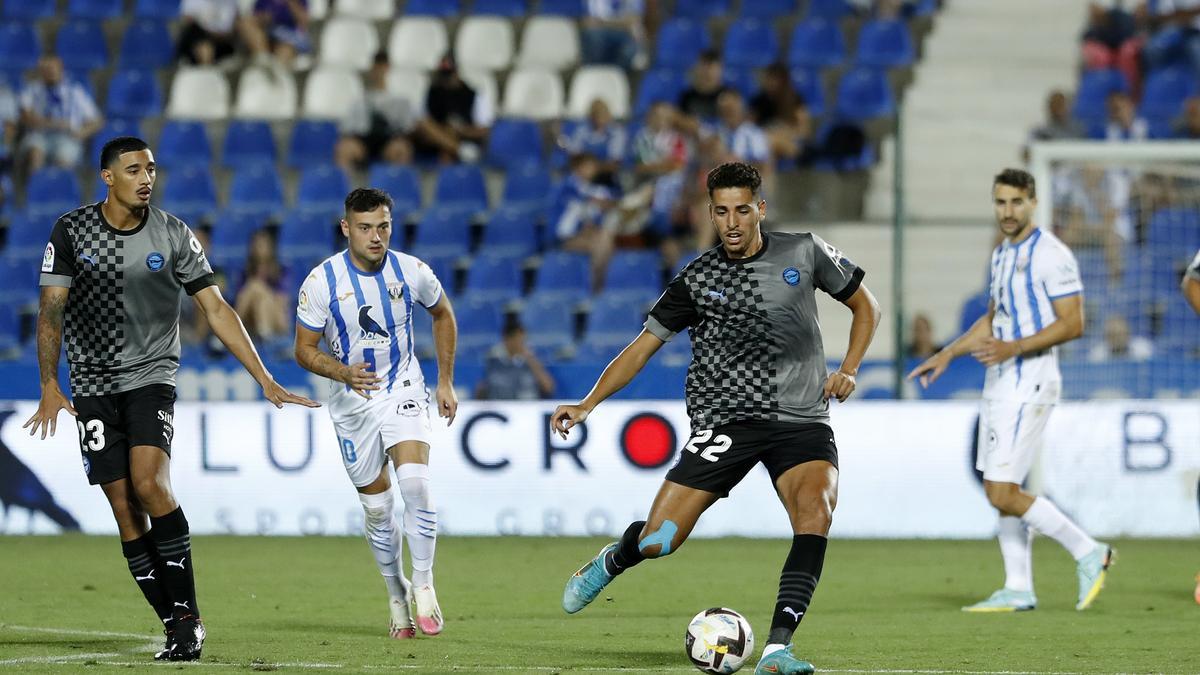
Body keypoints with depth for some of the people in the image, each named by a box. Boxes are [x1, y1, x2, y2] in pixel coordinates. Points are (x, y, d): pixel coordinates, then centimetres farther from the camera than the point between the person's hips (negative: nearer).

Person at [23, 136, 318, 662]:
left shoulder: (172, 235, -1)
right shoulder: (71, 232, -2)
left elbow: (216, 309, 0)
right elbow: (51, 311, -1)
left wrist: (265, 380, -3)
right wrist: (50, 387, -9)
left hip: (151, 377, -1)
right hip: (93, 386, 1)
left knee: (149, 481, -23)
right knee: (126, 510, -3)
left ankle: (187, 615, -18)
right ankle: (177, 626, 3)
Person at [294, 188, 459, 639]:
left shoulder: (411, 272, -9)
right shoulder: (322, 281, -13)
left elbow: (443, 315, 12)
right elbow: (304, 349, -7)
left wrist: (445, 382, 11)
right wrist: (343, 373, -27)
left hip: (402, 390, 0)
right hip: (352, 400, 0)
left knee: (415, 480, -23)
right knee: (377, 508, 5)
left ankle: (423, 585, -11)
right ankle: (397, 596, 23)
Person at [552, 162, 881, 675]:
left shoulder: (804, 253, 2)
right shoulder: (698, 278, 2)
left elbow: (865, 305, 16)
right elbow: (645, 344, 8)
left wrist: (848, 371, 1)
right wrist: (587, 405, -1)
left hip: (802, 422, 0)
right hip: (725, 421, 0)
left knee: (815, 512, -30)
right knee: (656, 542, -8)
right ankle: (612, 562, 31)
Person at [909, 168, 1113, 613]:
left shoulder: (1051, 254, -13)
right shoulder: (1002, 254, 15)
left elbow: (1072, 323, -17)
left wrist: (1013, 347, -24)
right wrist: (947, 354, 23)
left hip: (1030, 384, -9)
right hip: (1000, 383, 9)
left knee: (1002, 494, -13)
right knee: (1001, 491, 7)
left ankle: (1087, 553, -2)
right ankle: (1018, 590, 11)